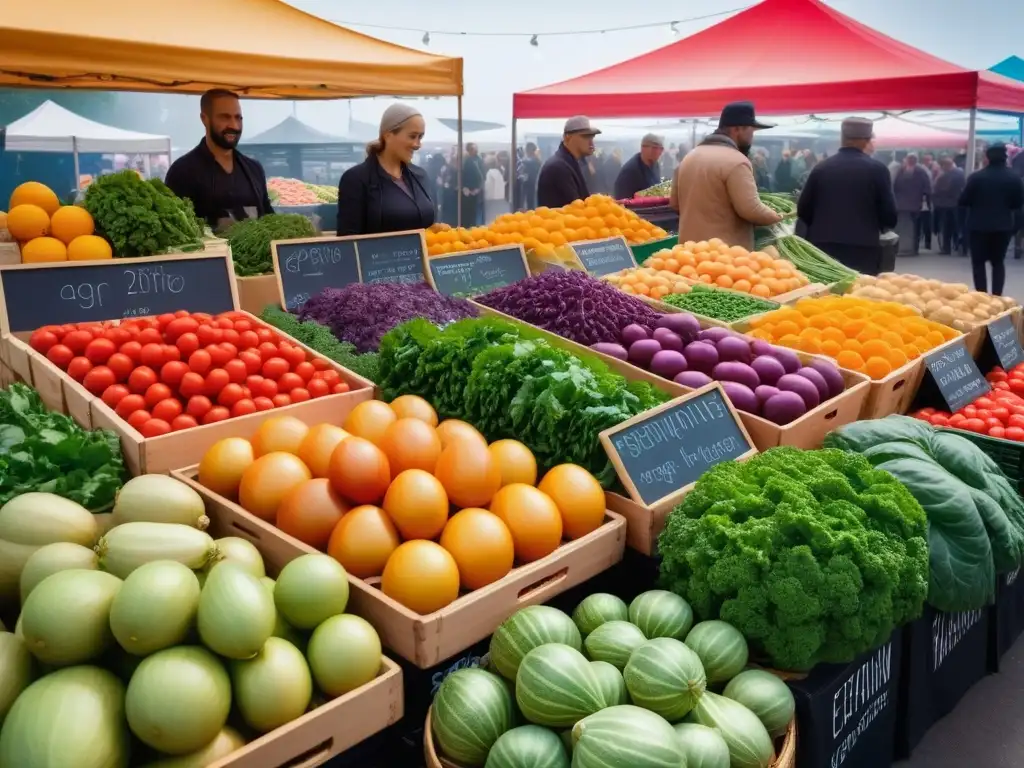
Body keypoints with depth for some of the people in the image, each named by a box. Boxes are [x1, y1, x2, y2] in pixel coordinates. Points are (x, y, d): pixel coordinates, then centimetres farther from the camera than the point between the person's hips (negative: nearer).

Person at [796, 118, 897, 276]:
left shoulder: (821, 167, 5)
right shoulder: (877, 168, -3)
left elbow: (803, 211, 8)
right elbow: (890, 216, -1)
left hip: (823, 249, 3)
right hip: (862, 250, -3)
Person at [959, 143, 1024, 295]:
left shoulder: (977, 176, -12)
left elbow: (963, 200, -7)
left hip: (979, 225, -3)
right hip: (1003, 226, 3)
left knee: (978, 262, 6)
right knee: (998, 262, 14)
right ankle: (997, 296, 9)